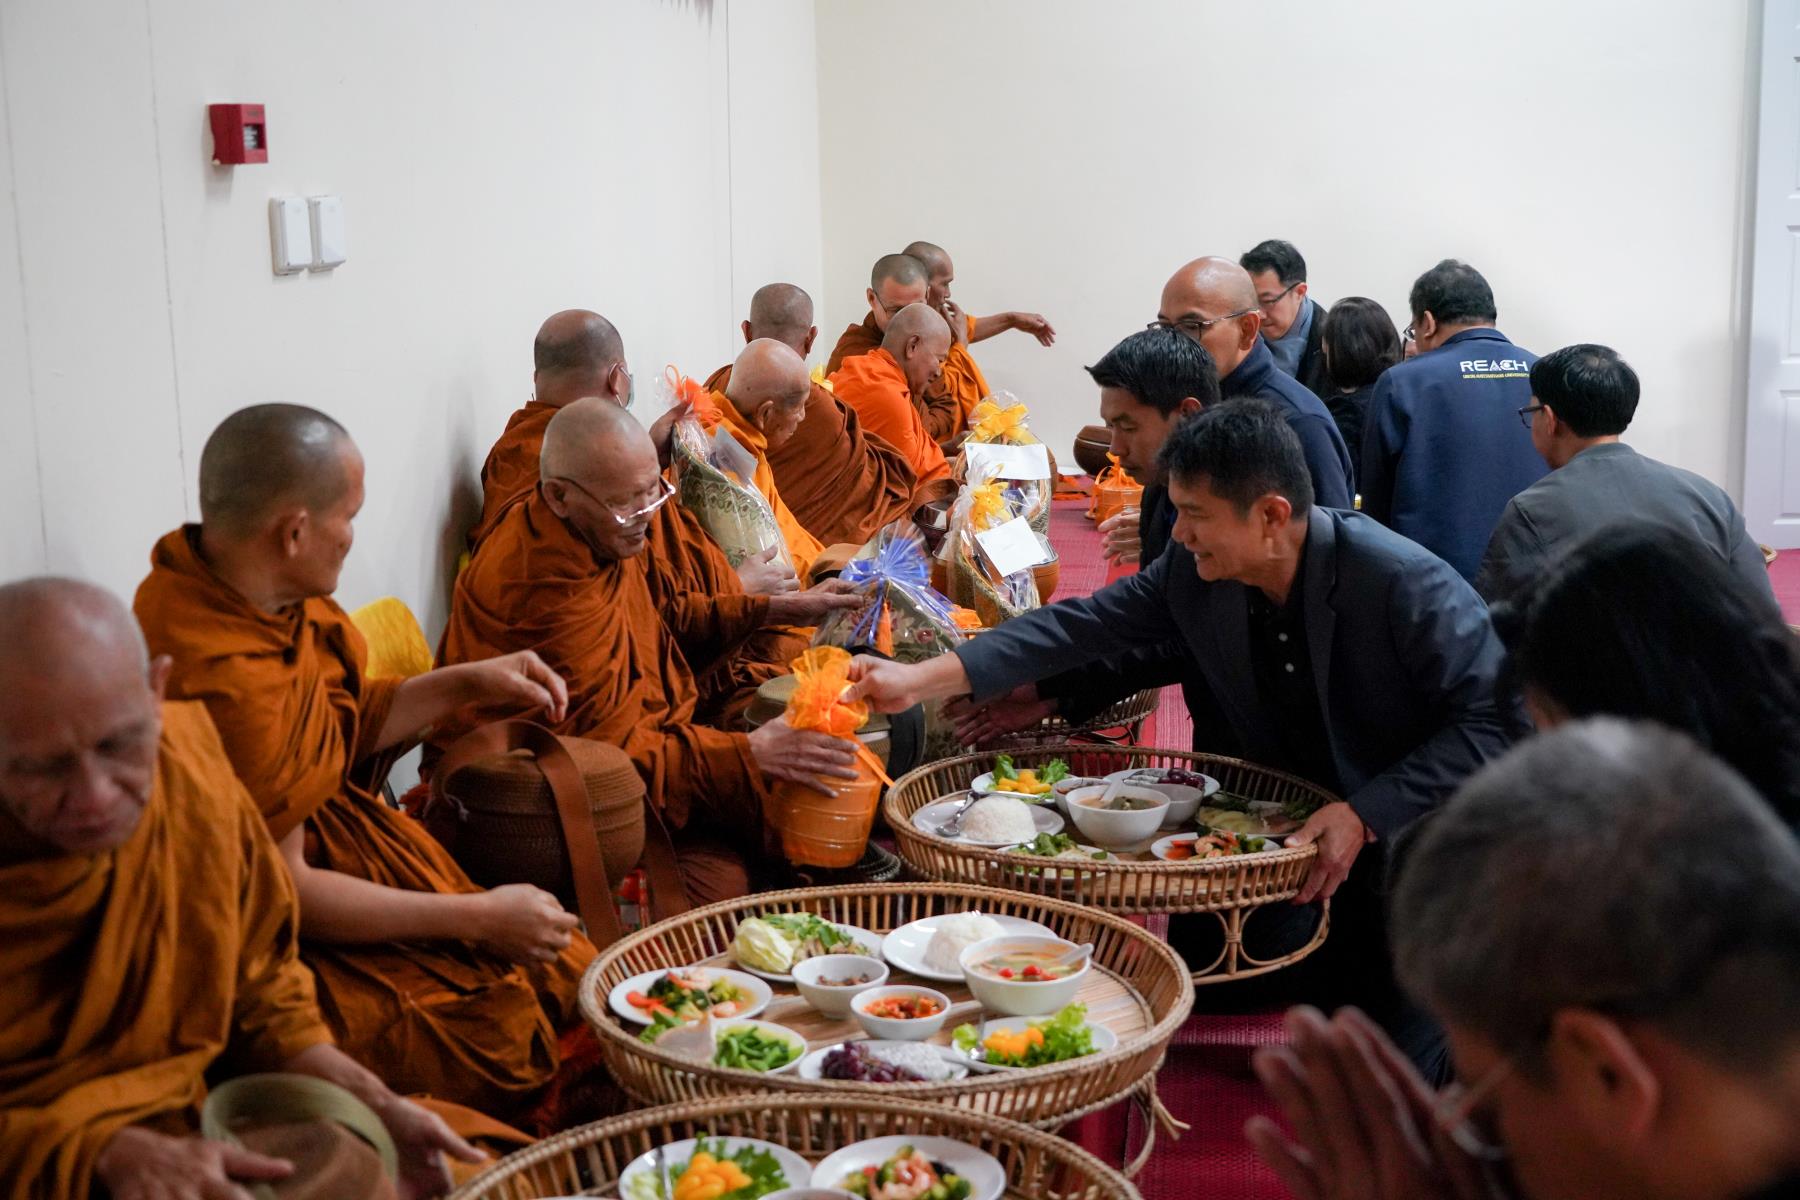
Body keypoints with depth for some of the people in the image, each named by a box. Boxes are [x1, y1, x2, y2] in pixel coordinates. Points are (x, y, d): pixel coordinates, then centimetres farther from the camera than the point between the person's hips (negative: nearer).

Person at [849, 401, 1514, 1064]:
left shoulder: (1408, 585, -27)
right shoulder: (1194, 572, -9)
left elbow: (1492, 721, -24)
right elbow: (1084, 625, -5)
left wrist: (1367, 814, -31)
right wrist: (921, 679, -12)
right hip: (1291, 838, 5)